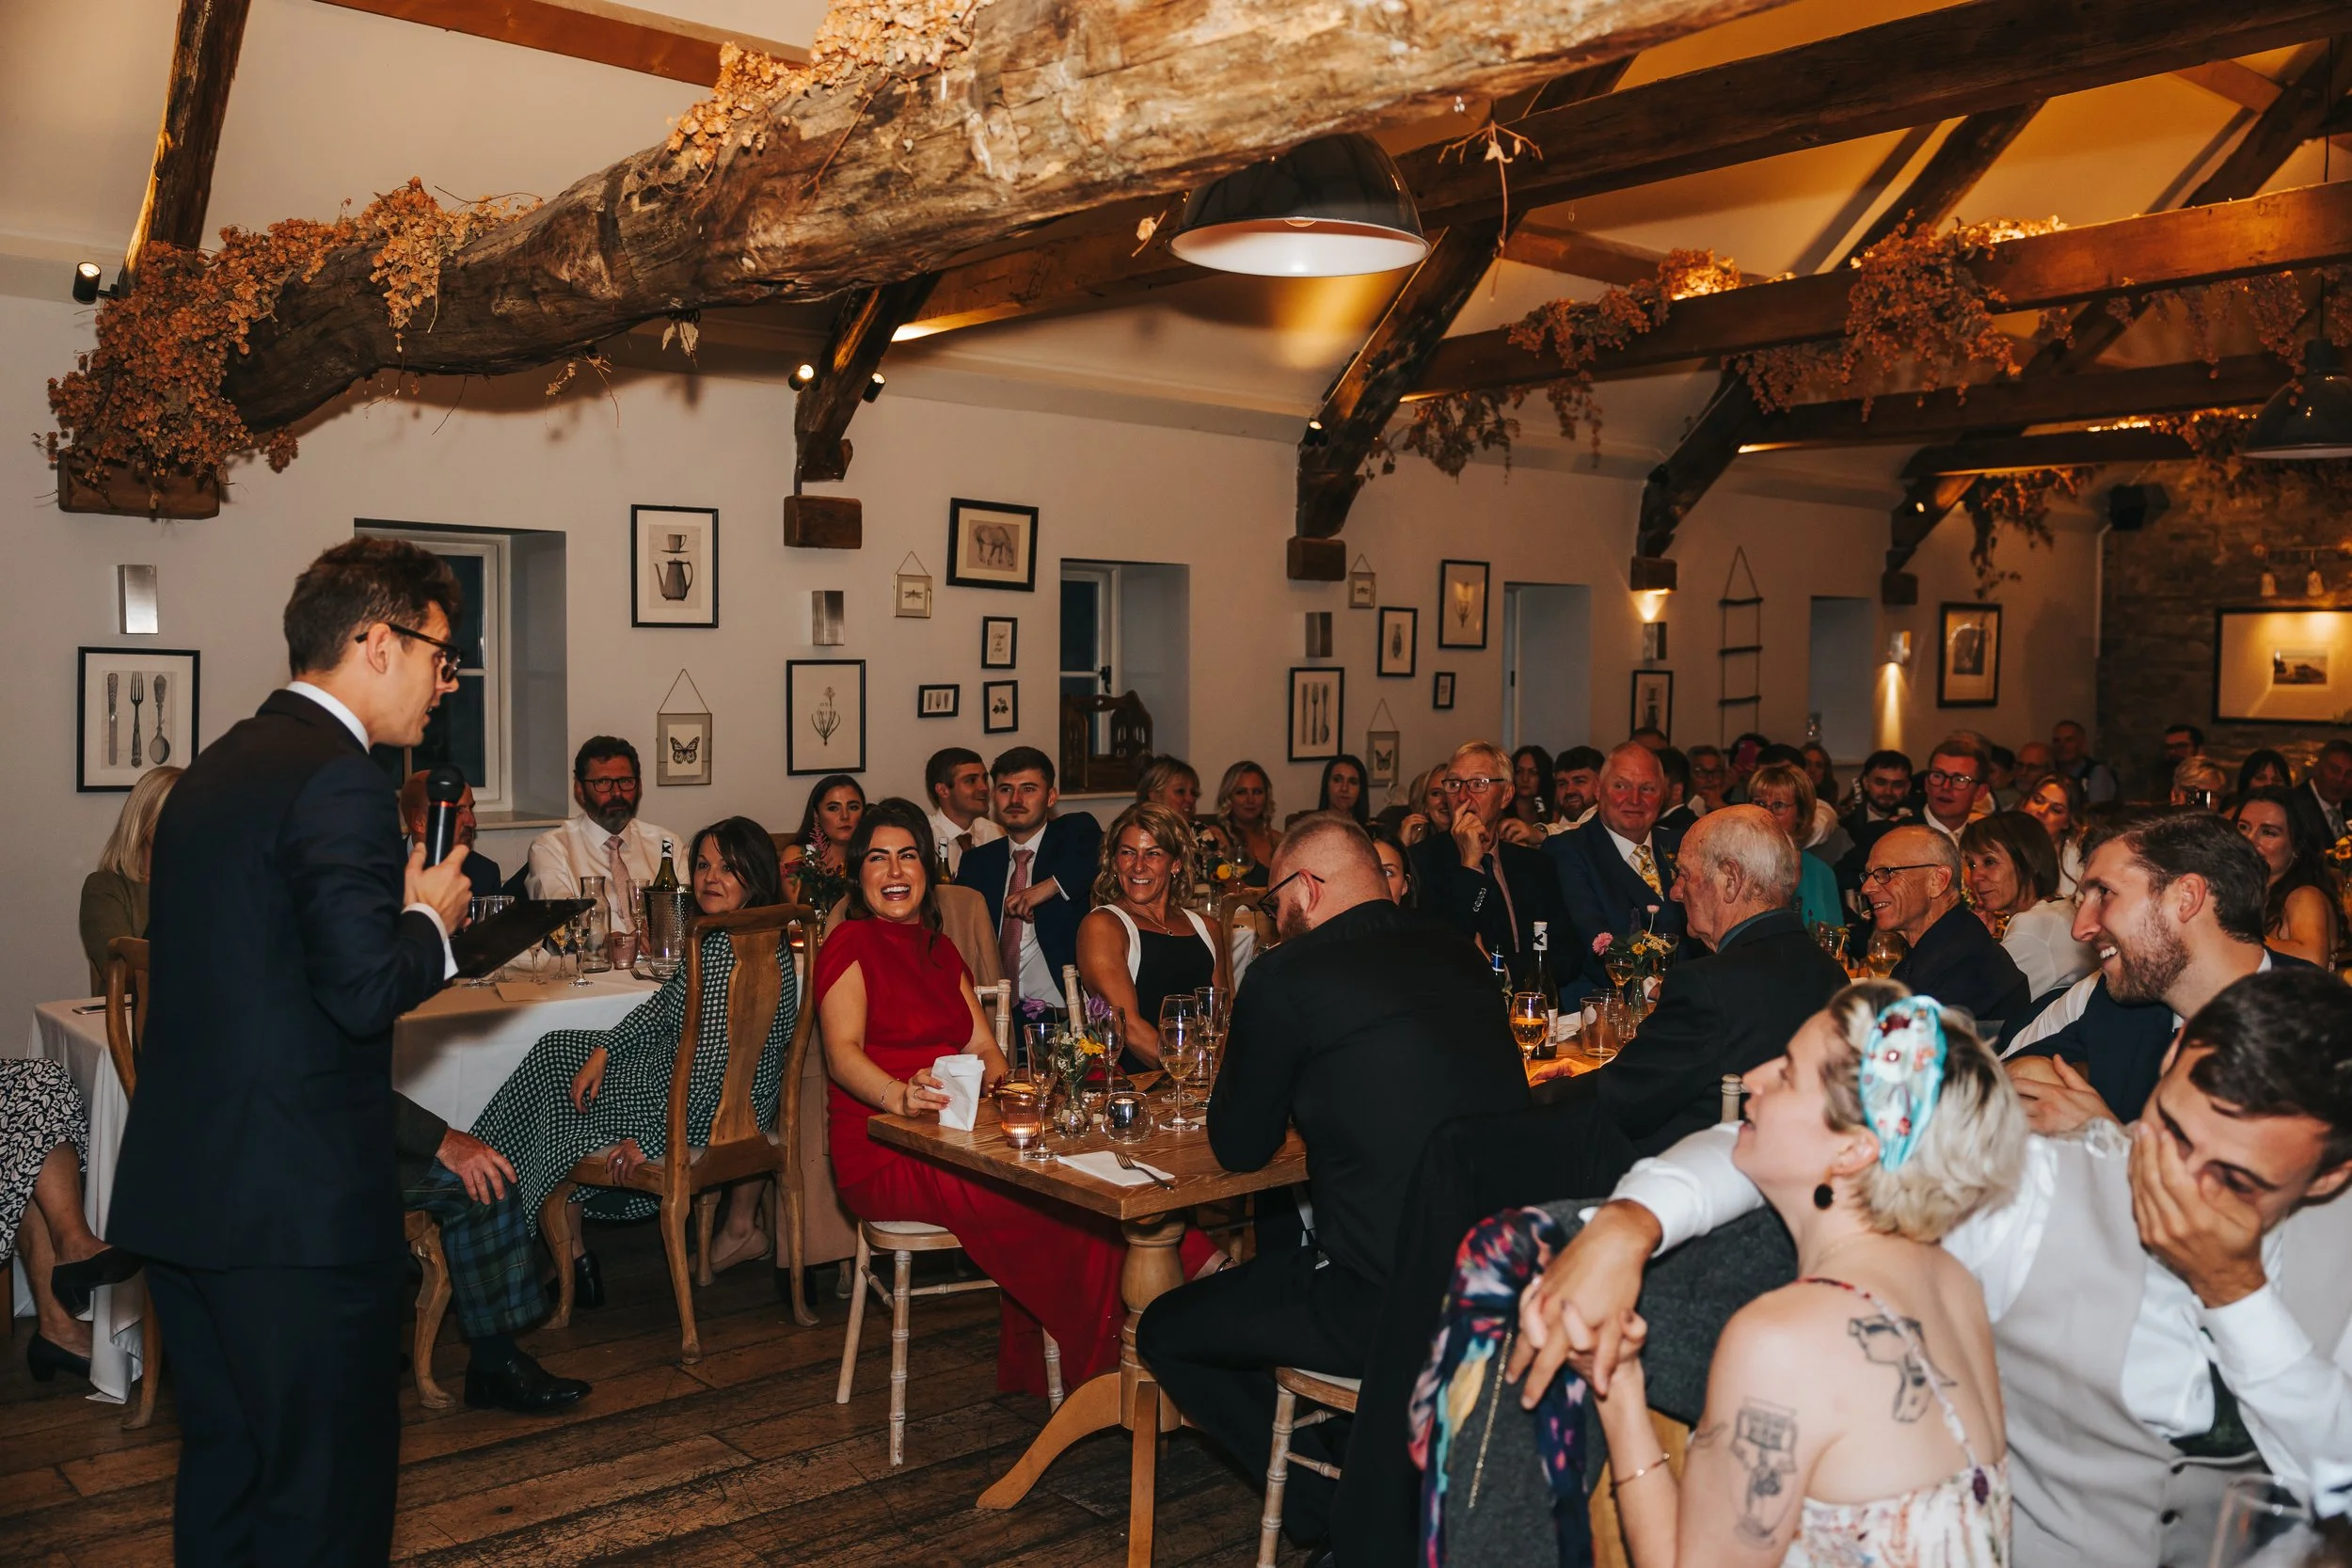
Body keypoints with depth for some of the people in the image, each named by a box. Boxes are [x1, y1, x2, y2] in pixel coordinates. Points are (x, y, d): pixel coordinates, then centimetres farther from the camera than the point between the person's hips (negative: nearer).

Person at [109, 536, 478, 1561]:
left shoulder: (211, 770, 13)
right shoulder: (337, 780, -17)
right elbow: (366, 991, -24)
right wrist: (428, 919, -4)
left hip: (181, 1190, 9)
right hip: (296, 1204, -9)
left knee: (223, 1468, 21)